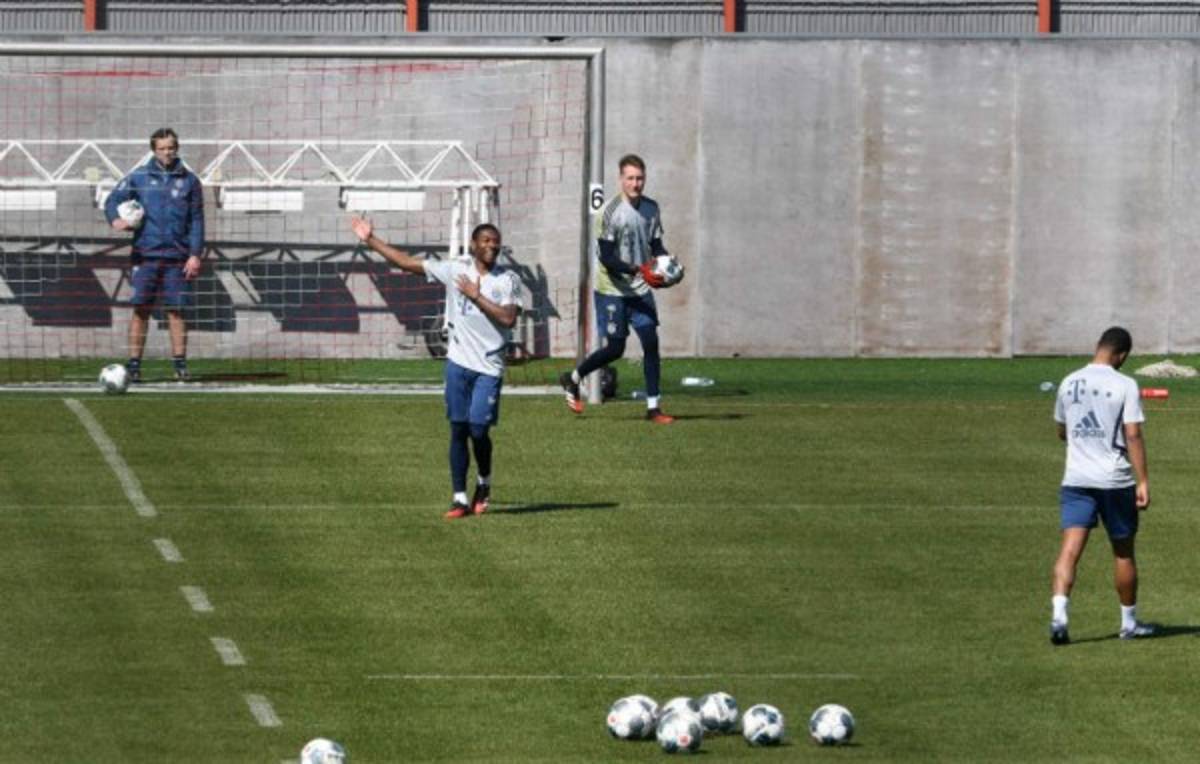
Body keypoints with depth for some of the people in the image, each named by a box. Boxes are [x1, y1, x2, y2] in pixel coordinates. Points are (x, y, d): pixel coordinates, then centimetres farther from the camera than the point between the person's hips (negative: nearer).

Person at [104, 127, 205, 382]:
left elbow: (196, 220, 7)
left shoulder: (189, 181, 7)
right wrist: (115, 219, -15)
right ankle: (134, 364, 2)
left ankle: (180, 364, 7)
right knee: (141, 309, -2)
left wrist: (195, 255, -1)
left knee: (176, 311, 2)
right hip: (145, 254, 0)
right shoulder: (139, 177, 5)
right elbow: (113, 200, 7)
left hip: (177, 256, 1)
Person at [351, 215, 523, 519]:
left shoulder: (508, 279, -1)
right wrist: (370, 241, 5)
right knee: (458, 430, 3)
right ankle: (460, 498, 7)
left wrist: (476, 296, -13)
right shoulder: (455, 269, 5)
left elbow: (508, 318, -13)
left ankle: (484, 483, 19)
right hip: (459, 361, 2)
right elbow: (407, 262, 7)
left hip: (490, 367, -2)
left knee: (479, 429, -9)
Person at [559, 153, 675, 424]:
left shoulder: (651, 208, 3)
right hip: (611, 290, -5)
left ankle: (653, 407, -1)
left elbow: (656, 245, 13)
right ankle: (572, 379, 25)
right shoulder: (610, 212, -17)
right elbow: (607, 258, -20)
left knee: (651, 341, -5)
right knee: (614, 349, -1)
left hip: (640, 290, 5)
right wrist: (639, 270, -31)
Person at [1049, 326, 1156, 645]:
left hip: (1076, 479, 3)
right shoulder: (1124, 386, -8)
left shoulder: (1069, 383, 5)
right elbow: (1133, 435, -14)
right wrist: (1142, 482, -13)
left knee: (1070, 548, -6)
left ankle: (1058, 614, -26)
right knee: (1123, 551, 13)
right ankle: (1129, 622, 25)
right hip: (1115, 481, -2)